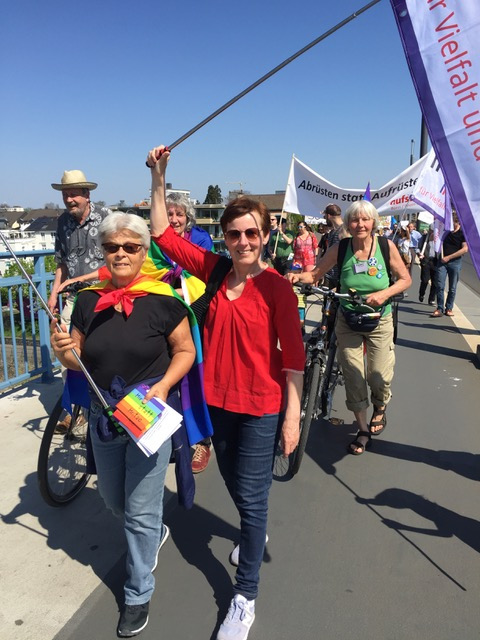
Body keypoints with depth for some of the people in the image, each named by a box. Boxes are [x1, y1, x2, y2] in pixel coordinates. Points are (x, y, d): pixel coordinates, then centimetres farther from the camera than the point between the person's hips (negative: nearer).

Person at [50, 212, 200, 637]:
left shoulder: (162, 300, -14)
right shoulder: (88, 301, -2)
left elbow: (185, 351, -6)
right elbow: (79, 361, 7)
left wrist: (163, 386, -21)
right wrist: (65, 352, -15)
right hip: (103, 415, 5)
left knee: (141, 512, 5)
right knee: (113, 499, 23)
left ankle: (138, 595, 31)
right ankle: (155, 533, 55)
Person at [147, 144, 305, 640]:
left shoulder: (276, 287, -16)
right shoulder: (213, 270, -4)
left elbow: (292, 355, -14)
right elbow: (162, 232, -1)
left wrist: (293, 415, -13)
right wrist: (158, 177, -6)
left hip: (261, 407, -5)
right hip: (217, 398, 5)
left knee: (252, 496, 6)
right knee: (232, 481, 25)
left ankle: (245, 595, 26)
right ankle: (254, 532, 57)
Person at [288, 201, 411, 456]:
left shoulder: (386, 246, -11)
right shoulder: (341, 248, -9)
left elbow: (405, 279, -3)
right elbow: (316, 273, -2)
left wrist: (384, 294, -20)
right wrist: (299, 276, -23)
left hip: (379, 322, -1)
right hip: (347, 322, 1)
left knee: (379, 377, -4)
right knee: (353, 377, 1)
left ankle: (380, 409, 33)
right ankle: (363, 429, 22)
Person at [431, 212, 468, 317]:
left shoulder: (463, 233, -5)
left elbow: (465, 249, -13)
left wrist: (449, 257, -16)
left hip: (455, 262, -2)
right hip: (442, 261, 2)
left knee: (452, 288, 6)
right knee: (440, 286, -5)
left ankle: (449, 308, 17)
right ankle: (439, 309, -1)